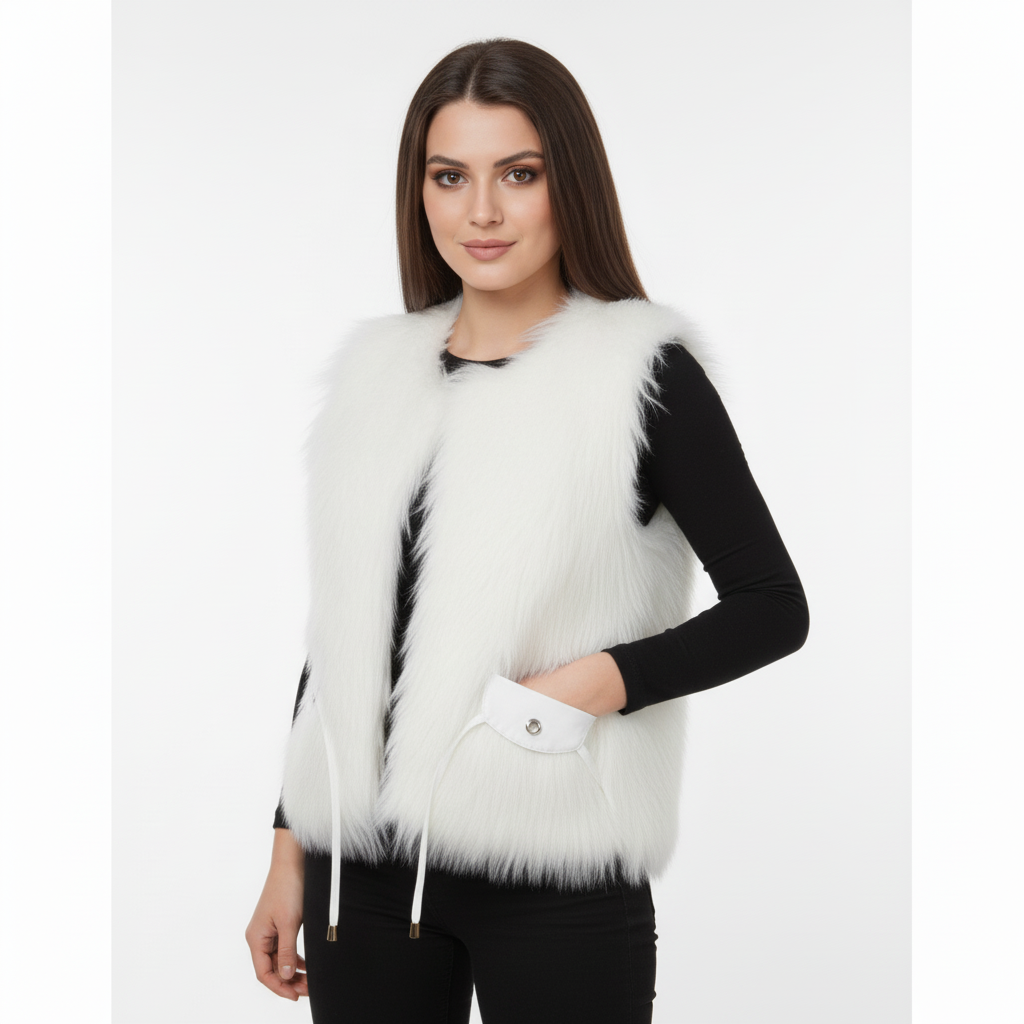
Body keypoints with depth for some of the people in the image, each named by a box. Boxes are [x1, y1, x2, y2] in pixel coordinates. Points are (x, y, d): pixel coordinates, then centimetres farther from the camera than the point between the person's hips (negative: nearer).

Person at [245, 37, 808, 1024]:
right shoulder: (376, 373, 8)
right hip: (365, 862, 4)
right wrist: (288, 852, 13)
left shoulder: (643, 374, -6)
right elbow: (340, 628, 12)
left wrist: (599, 681, -17)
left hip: (557, 877, -4)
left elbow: (772, 607, -4)